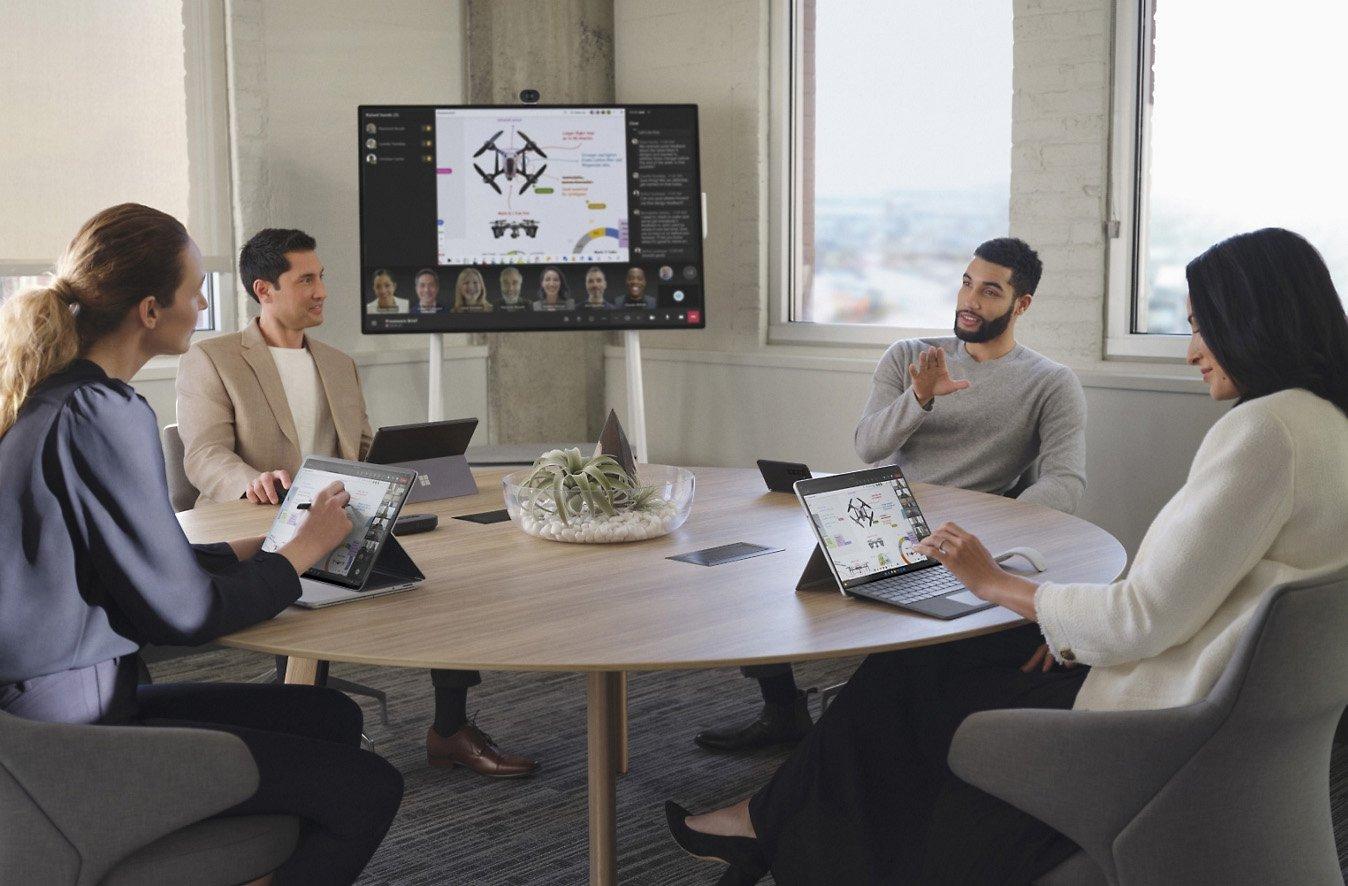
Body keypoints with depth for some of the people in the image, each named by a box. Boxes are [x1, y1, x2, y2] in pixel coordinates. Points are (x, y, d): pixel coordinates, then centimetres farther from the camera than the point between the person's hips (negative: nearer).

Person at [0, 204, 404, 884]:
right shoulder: (103, 416, -20)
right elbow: (184, 613, -17)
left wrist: (250, 549, 11)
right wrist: (301, 551, -3)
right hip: (74, 730, -10)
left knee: (331, 716, 16)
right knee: (368, 789, -10)